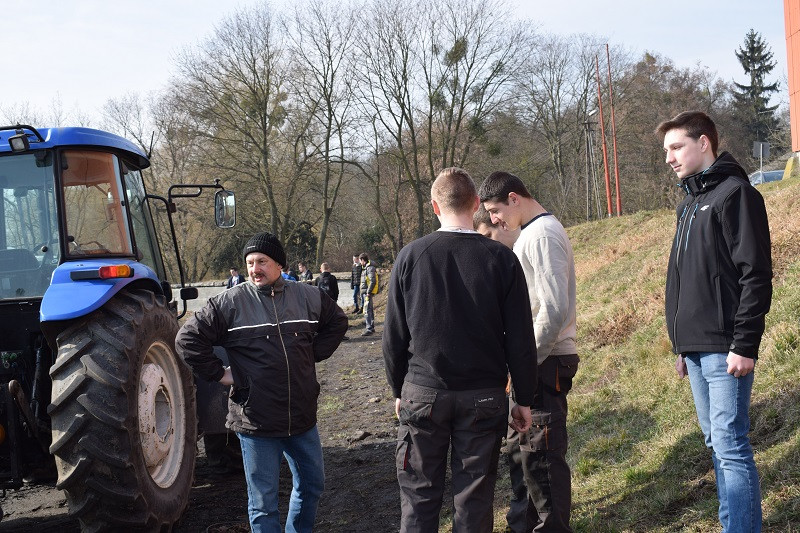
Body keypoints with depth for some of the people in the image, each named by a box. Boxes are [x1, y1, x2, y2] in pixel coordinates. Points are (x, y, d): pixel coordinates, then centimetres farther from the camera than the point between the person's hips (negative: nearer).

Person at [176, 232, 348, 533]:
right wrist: (219, 374, -9)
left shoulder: (307, 297, 2)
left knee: (312, 484, 20)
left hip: (303, 418, 4)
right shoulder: (230, 302, -9)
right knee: (264, 502, 6)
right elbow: (188, 339, -7)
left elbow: (337, 321, 19)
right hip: (257, 422, -4)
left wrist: (313, 354, 8)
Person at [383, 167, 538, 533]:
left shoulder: (410, 256, -3)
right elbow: (521, 340, -4)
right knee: (474, 500, 8)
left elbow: (394, 336, 2)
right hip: (484, 397, 0)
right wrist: (524, 399, 6)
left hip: (423, 393, 0)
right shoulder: (501, 259, -6)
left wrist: (398, 389, 14)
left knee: (419, 497, 10)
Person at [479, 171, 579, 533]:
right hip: (534, 361, 10)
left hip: (543, 363, -10)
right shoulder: (531, 233, 14)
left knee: (540, 454, -3)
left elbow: (554, 309, -23)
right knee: (520, 448, 18)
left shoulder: (543, 234, -15)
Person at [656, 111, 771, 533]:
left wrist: (745, 345, -19)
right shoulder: (689, 204, 18)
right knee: (717, 445, 12)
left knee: (730, 446, -9)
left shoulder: (735, 193, -8)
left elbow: (756, 275, -15)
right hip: (695, 350, 9)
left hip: (724, 350, -9)